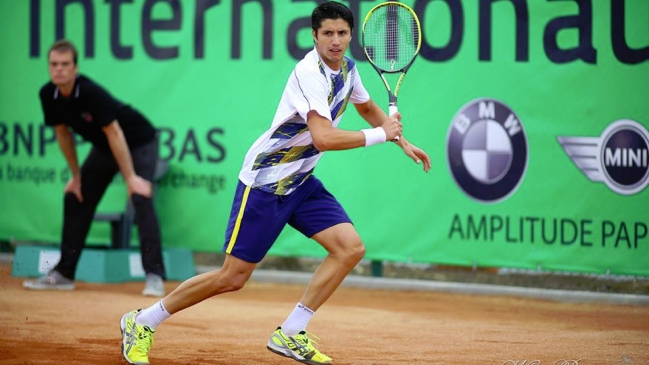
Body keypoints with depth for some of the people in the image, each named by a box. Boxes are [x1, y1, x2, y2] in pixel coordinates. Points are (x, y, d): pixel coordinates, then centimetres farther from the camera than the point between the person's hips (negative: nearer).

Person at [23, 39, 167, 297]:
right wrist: (76, 176, 6)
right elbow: (63, 133, 2)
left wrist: (131, 177, -31)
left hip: (139, 142, -7)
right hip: (103, 148, 7)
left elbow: (114, 134, -31)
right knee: (75, 198, 5)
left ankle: (154, 275, -24)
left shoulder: (90, 92, -32)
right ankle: (63, 274, 13)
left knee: (141, 198, -23)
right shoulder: (49, 95, -13)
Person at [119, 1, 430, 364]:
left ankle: (289, 335, -2)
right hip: (264, 181, -8)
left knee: (351, 248, -9)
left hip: (301, 183, 8)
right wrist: (380, 134, -25)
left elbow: (367, 107, 29)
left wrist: (402, 141, 23)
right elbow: (324, 138, -36)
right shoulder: (310, 72, -23)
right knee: (233, 277, -6)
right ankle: (143, 322, 11)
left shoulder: (347, 68, 5)